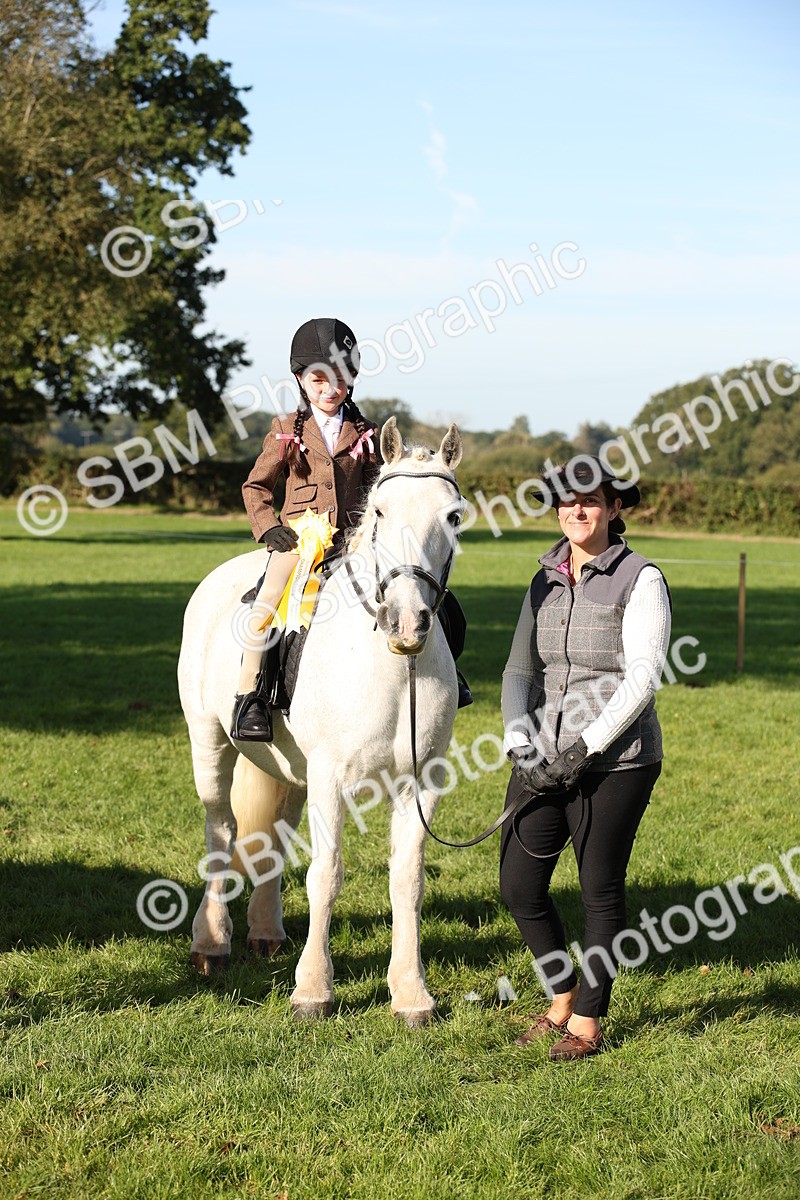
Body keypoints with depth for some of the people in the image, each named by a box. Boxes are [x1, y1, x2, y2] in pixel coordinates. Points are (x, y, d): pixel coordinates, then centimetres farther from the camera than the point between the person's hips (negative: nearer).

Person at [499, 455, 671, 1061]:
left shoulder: (641, 579, -7)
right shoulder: (546, 581, 11)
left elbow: (642, 681, -13)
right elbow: (520, 670, 9)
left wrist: (585, 748, -17)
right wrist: (520, 749, -6)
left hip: (615, 759, -6)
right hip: (545, 758, 6)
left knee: (601, 891, 2)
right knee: (519, 885, 4)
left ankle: (588, 1023, 16)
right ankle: (562, 998, 25)